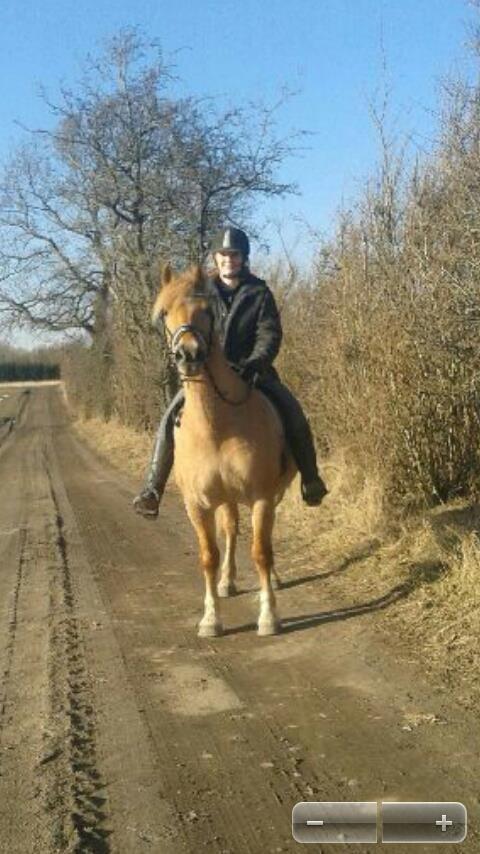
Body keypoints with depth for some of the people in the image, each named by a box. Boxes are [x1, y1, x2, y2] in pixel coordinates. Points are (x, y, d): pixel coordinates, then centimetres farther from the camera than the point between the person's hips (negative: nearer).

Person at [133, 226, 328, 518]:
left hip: (252, 370, -1)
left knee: (292, 411, -22)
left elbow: (270, 334, -8)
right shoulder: (203, 293, 6)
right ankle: (153, 489, -16)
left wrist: (255, 362, -27)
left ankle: (310, 479, -4)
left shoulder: (260, 293, 2)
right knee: (172, 416, -21)